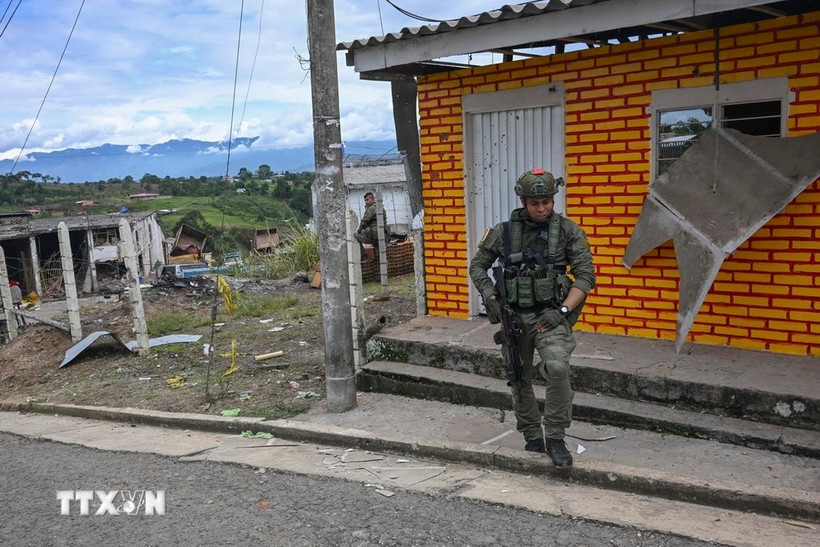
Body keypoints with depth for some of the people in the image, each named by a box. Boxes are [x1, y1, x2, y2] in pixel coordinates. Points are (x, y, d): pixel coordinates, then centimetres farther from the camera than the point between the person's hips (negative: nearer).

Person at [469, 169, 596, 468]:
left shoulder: (567, 230, -3)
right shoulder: (503, 231, 0)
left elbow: (586, 275, -5)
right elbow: (477, 265, 10)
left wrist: (562, 310, -16)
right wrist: (490, 296, -6)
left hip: (550, 316, -2)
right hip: (515, 317, 3)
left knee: (557, 368, -26)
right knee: (520, 380, 12)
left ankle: (555, 439, -8)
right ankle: (533, 438, 33)